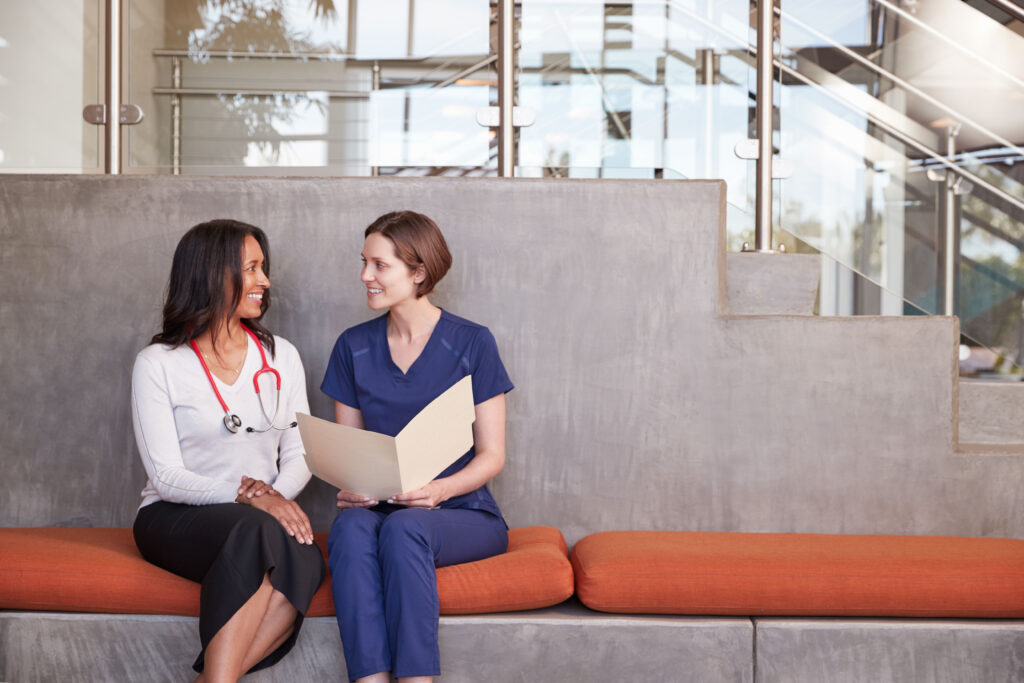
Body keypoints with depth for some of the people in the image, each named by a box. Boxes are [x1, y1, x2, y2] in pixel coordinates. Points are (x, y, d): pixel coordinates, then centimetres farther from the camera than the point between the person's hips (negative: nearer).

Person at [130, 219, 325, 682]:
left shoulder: (280, 356, 12)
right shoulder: (158, 363, -1)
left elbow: (299, 454, 9)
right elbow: (166, 476, -8)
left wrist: (276, 494, -13)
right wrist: (247, 496, -22)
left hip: (266, 515, 3)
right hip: (175, 518, -3)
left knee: (306, 560, -32)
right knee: (259, 531, -36)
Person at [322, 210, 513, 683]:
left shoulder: (471, 343, -3)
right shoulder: (353, 347, 9)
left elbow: (492, 455, -3)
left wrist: (440, 489, -21)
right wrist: (349, 487, -12)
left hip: (462, 512, -2)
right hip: (379, 507, 3)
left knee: (403, 527, -35)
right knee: (350, 528, -32)